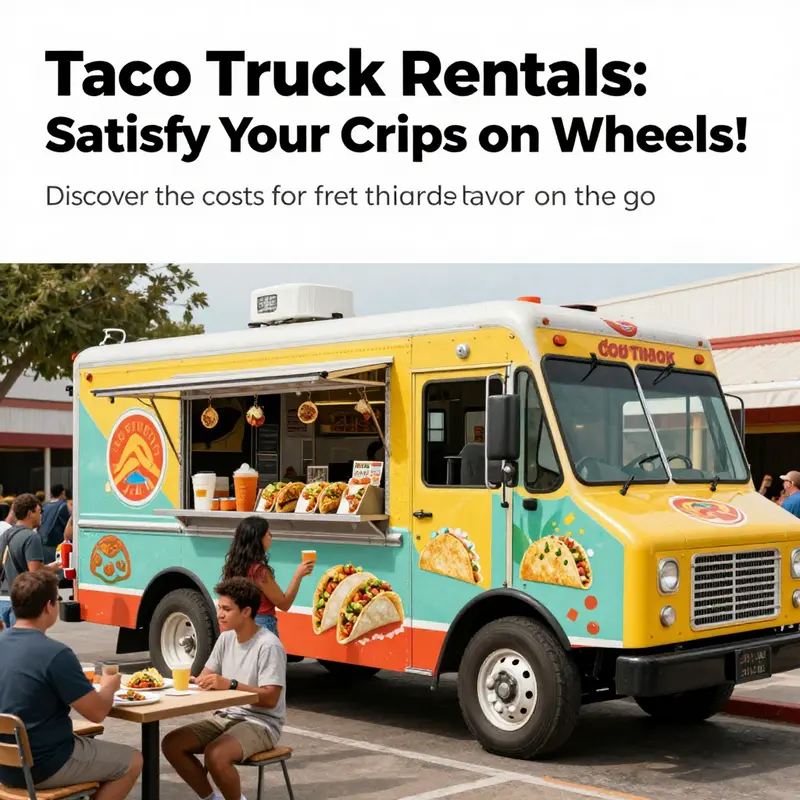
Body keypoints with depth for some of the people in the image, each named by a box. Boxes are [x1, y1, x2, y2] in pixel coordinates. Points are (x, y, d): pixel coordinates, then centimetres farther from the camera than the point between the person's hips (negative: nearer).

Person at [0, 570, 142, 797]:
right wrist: (109, 686, 4)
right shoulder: (55, 654, -23)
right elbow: (97, 712, -16)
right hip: (41, 767, -8)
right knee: (131, 761, 10)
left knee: (92, 742, 31)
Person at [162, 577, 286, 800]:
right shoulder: (226, 638, 8)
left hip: (261, 724, -8)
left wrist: (231, 684, -32)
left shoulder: (269, 646, -18)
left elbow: (270, 698, -22)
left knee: (215, 755, -34)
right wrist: (189, 680, -13)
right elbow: (206, 678, 10)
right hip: (226, 717, 8)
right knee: (172, 744, -8)